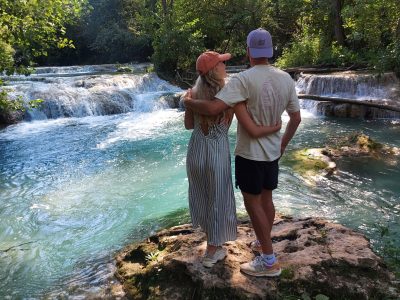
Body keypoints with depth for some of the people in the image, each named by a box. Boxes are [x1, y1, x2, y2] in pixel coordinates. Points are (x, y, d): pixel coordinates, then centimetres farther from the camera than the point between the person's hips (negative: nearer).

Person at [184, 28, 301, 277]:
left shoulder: (244, 80, -21)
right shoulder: (286, 79, 0)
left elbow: (213, 108, -30)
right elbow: (296, 118, 7)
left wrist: (188, 101, -11)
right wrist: (283, 144, 21)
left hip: (250, 153, -6)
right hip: (273, 152, 7)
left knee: (252, 203, 5)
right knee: (266, 199, 20)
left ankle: (269, 261, 14)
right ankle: (264, 242, 40)